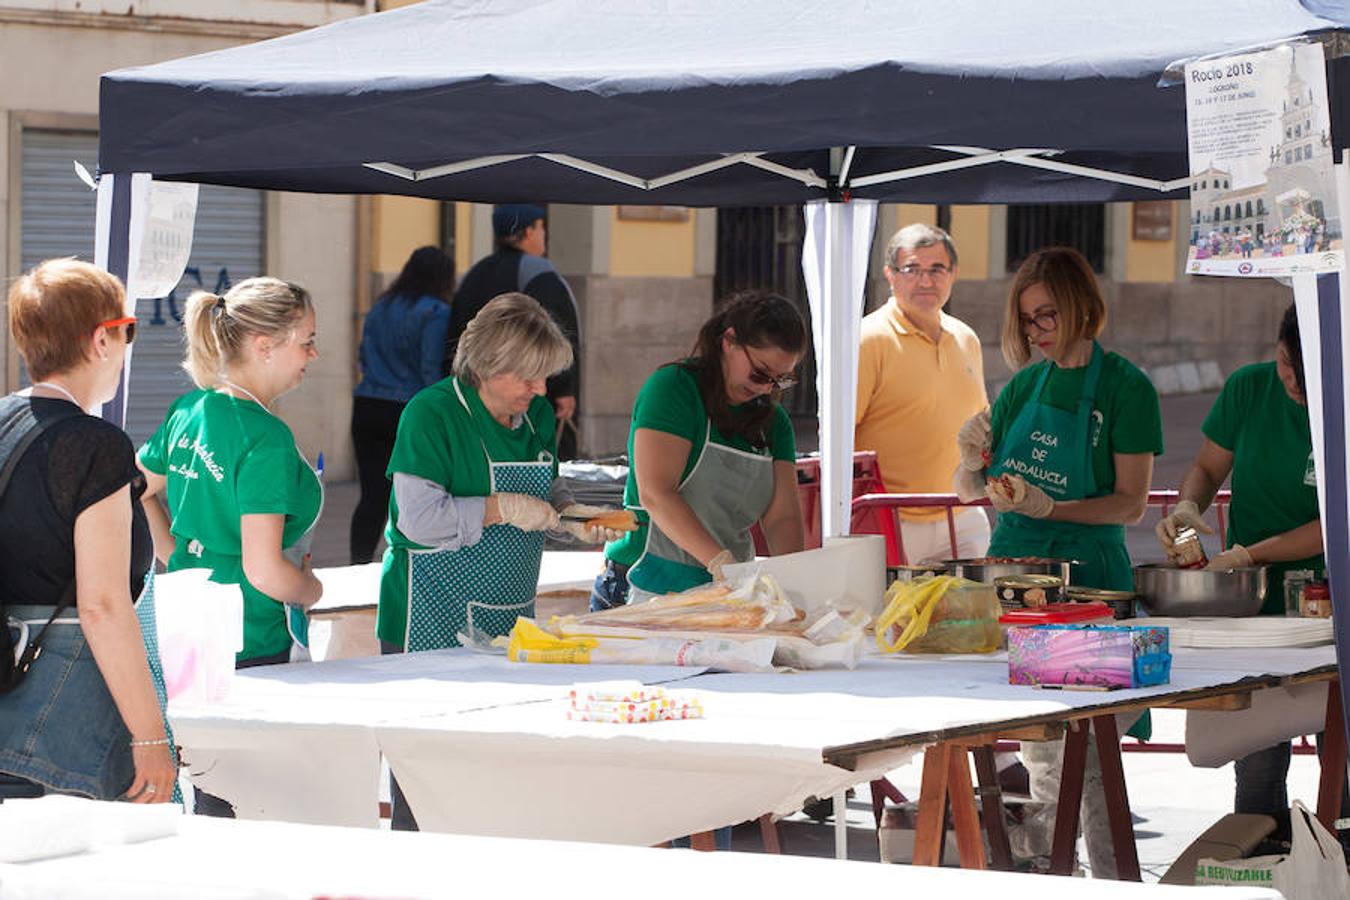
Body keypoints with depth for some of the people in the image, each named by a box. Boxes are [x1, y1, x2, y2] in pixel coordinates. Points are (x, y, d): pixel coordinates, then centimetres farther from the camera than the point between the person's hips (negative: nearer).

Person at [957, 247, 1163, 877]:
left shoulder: (1126, 388, -5)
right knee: (1035, 746, 7)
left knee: (1087, 751, -7)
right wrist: (973, 461, -7)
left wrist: (1050, 508, -22)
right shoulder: (1024, 386, 12)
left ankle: (1115, 885, -3)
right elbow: (968, 490, 16)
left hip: (1086, 572, -5)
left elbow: (1131, 504, -8)